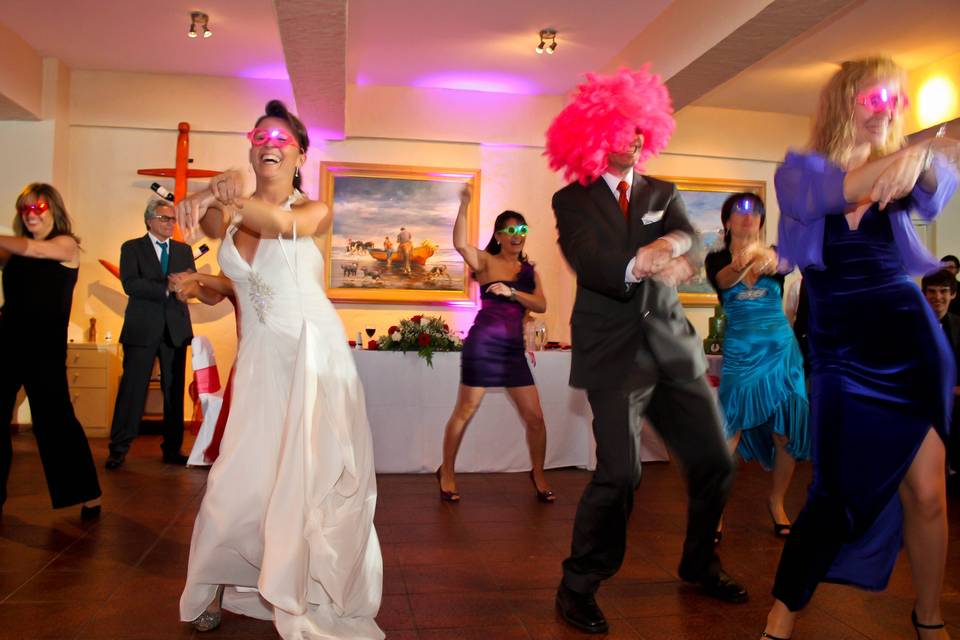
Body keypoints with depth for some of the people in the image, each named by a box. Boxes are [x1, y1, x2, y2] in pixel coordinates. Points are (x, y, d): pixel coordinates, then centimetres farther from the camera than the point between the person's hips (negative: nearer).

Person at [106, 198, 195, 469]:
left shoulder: (184, 250, 16)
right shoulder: (132, 248, 6)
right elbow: (130, 284, -9)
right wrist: (167, 288, -17)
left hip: (176, 329, 3)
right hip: (143, 329, -3)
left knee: (174, 390, 5)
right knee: (133, 388, -2)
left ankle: (172, 449, 12)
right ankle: (119, 449, 7)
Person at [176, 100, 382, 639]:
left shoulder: (315, 210, -2)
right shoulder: (233, 211, 8)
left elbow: (284, 223, -26)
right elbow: (210, 224, -17)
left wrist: (229, 197, -44)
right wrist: (212, 198, -41)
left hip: (315, 357, -3)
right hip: (260, 360, 3)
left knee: (315, 478, 2)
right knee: (241, 480, 2)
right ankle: (218, 586, 28)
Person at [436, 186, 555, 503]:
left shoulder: (529, 270, 14)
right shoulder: (486, 261, 0)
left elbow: (541, 305, 0)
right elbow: (460, 244, -20)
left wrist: (511, 291, -13)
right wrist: (464, 206, -25)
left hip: (514, 348, 5)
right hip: (483, 343, -5)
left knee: (535, 417, 5)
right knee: (465, 411, 3)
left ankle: (538, 474, 26)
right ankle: (446, 473, 21)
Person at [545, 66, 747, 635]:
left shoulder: (663, 194, 14)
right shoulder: (573, 200, 2)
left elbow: (695, 245, -4)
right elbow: (589, 260, -17)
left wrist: (675, 244, -29)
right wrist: (642, 265, -37)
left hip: (674, 347, 5)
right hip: (615, 352, -5)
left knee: (715, 461, 9)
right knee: (620, 473, -15)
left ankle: (700, 564, 35)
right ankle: (578, 587, 6)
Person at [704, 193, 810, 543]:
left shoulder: (775, 254, 4)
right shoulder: (717, 260, 1)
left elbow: (786, 264, -20)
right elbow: (723, 280, -23)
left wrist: (768, 261, -44)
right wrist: (743, 263, -45)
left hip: (781, 351, 2)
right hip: (740, 353, -2)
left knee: (787, 435, 4)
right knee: (727, 436, -10)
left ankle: (776, 503, 26)